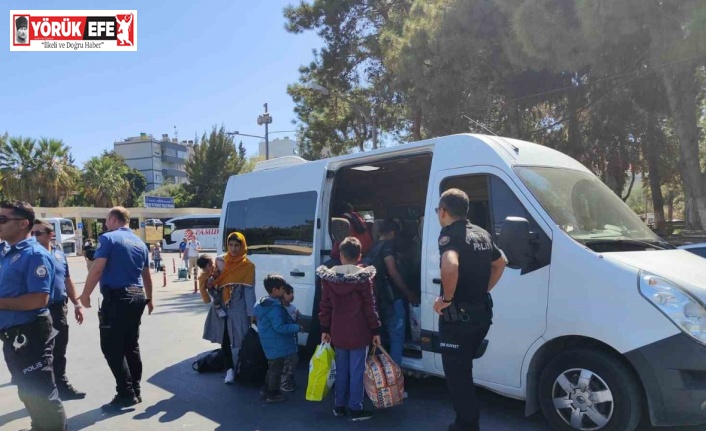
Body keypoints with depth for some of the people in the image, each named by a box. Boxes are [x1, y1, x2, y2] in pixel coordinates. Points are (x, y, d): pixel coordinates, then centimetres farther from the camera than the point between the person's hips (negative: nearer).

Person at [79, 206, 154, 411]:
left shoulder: (108, 238, -5)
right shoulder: (140, 243, 15)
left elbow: (97, 269, -13)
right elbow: (147, 275, 20)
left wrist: (85, 294, -4)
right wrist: (149, 299, 30)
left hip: (116, 298, -7)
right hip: (137, 297, 7)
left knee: (112, 347, -1)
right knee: (131, 346, 14)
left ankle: (126, 394, -3)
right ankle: (135, 391, 18)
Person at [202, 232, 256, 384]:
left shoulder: (247, 266, -6)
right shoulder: (220, 261, 4)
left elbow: (249, 291, -7)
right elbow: (214, 281, 16)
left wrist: (251, 313, -11)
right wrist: (211, 284, -8)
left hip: (238, 309, -4)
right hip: (221, 308, 4)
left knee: (240, 340, -1)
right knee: (224, 339, 7)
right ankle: (230, 368, 18)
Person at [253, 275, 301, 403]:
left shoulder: (262, 304, 6)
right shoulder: (275, 307, -26)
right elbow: (280, 327, -29)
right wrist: (296, 327, -21)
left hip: (270, 344, 10)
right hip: (277, 345, -10)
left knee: (273, 367, 23)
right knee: (277, 369, 4)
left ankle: (267, 389, 34)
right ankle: (272, 395, 14)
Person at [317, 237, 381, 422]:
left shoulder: (328, 277, 0)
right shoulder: (364, 277, -10)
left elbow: (325, 306, 3)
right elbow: (370, 306, -9)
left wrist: (325, 329, 12)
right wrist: (375, 330, -2)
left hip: (337, 332, 4)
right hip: (358, 332, -4)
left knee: (341, 369, 16)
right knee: (356, 370, 5)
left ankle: (339, 406, 25)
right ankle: (356, 409, 13)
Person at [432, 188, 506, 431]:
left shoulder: (449, 234, -16)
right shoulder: (481, 234, 11)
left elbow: (450, 265, -37)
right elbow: (500, 263, 25)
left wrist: (446, 298, -22)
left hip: (458, 315, -9)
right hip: (482, 313, 9)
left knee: (456, 375, 4)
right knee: (463, 371, 23)